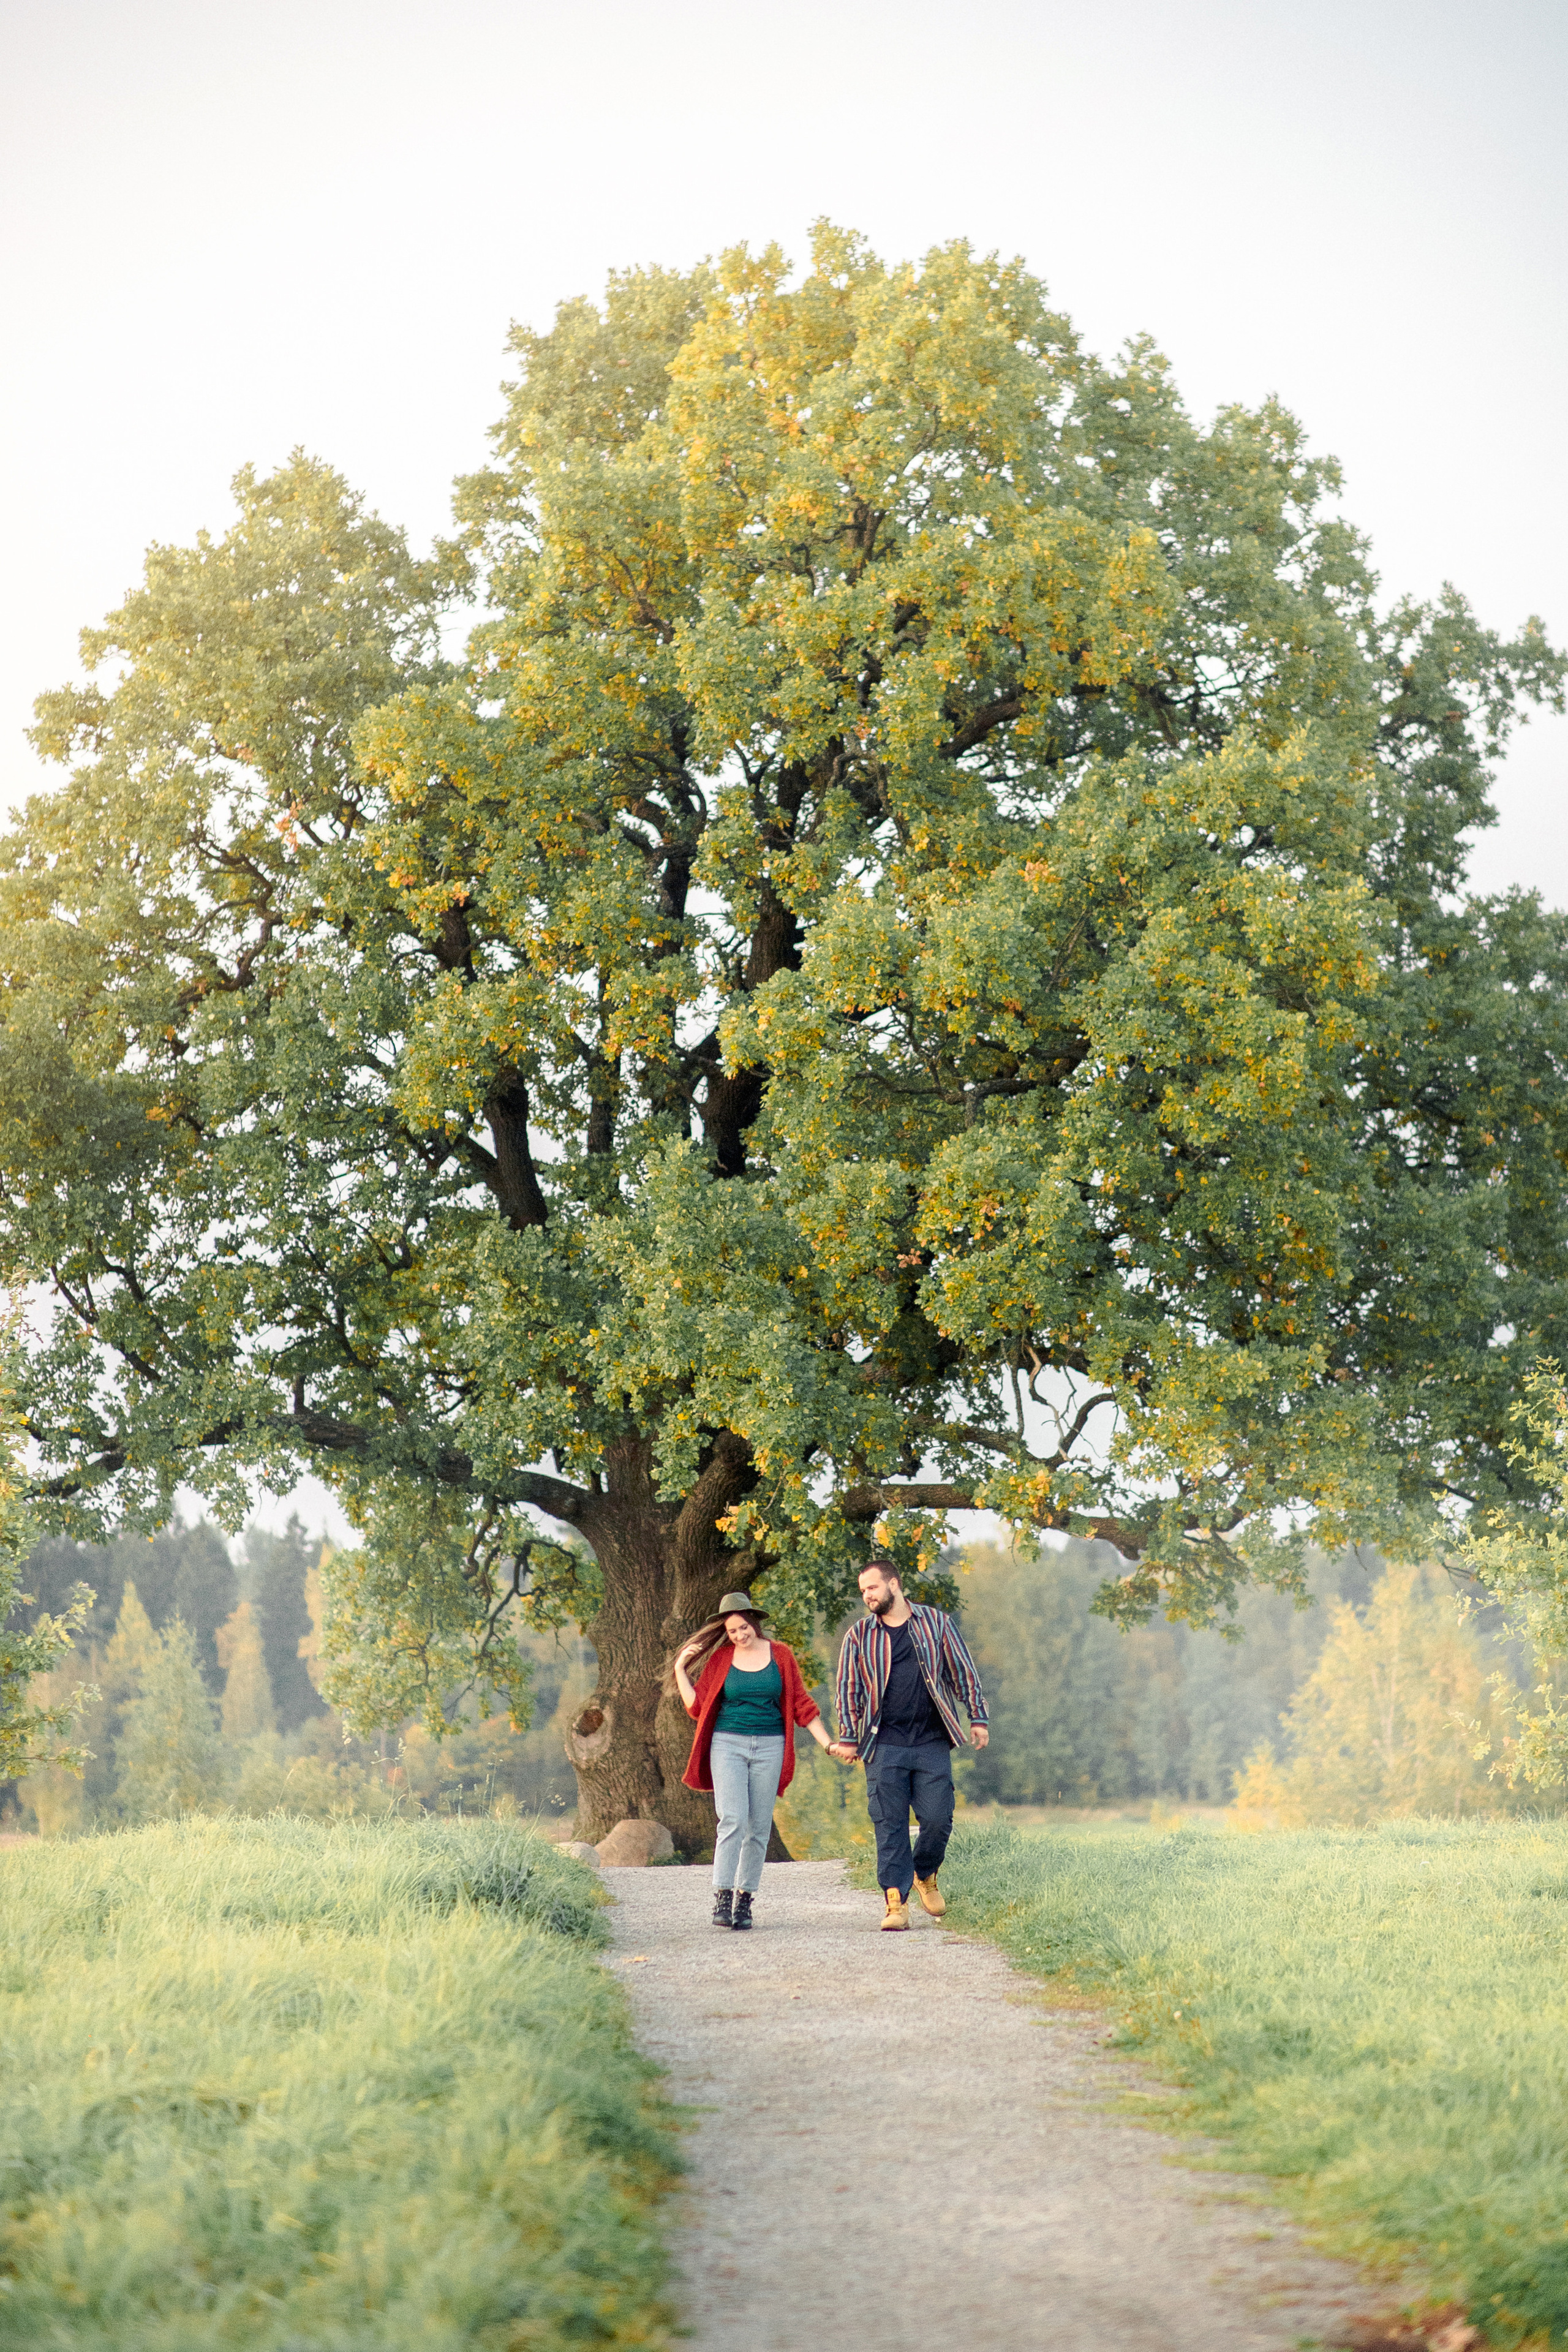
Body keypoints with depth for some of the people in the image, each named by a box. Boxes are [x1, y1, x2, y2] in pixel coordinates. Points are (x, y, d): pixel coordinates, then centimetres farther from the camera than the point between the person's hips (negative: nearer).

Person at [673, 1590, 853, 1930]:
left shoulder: (780, 1655, 5)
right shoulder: (720, 1659, 4)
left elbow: (802, 1705, 9)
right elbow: (697, 1706, 5)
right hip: (728, 1745, -1)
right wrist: (681, 1669, -2)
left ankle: (744, 1900, 10)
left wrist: (829, 1745, 6)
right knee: (733, 1820, -16)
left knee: (759, 1827, 2)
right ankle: (722, 1898, -17)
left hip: (769, 1746, 2)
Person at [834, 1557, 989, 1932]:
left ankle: (925, 1875, 24)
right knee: (889, 1825, -5)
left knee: (937, 1818, -4)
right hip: (884, 1746, 0)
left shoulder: (936, 1623, 7)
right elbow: (849, 1688, 11)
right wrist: (848, 1738, 5)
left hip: (932, 1743, 0)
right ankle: (896, 1901, -3)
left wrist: (977, 1717, 9)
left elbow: (963, 1672, 12)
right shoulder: (859, 1636, 8)